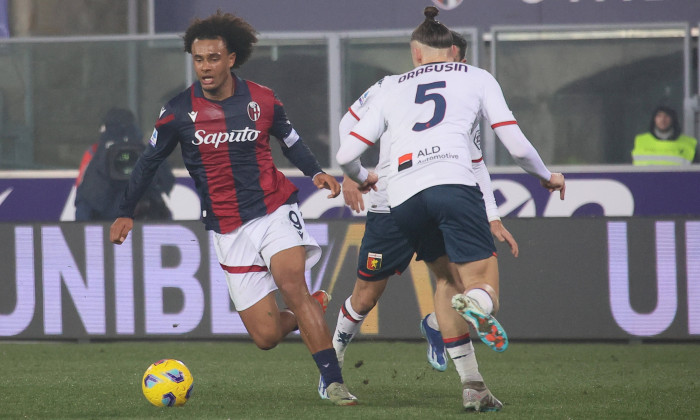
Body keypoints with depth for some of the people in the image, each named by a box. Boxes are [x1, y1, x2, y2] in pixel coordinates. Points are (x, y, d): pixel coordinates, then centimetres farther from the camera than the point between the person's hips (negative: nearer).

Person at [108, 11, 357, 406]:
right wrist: (127, 213, 6)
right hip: (229, 230, 1)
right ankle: (313, 309, 30)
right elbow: (149, 161, 9)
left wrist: (317, 172, -4)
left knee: (291, 283, -29)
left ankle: (335, 382, -26)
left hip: (275, 211, -1)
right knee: (267, 336, -5)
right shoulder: (179, 112, -3)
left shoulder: (263, 101, -2)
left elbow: (291, 142, 13)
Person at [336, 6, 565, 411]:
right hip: (453, 181, -3)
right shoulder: (477, 78, 20)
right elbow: (516, 144, 11)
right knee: (484, 284, 0)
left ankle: (471, 384, 10)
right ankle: (476, 303, -41)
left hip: (402, 198, 3)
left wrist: (362, 177, 45)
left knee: (445, 275, 22)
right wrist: (547, 176, 30)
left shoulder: (392, 87, 26)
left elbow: (346, 154, 22)